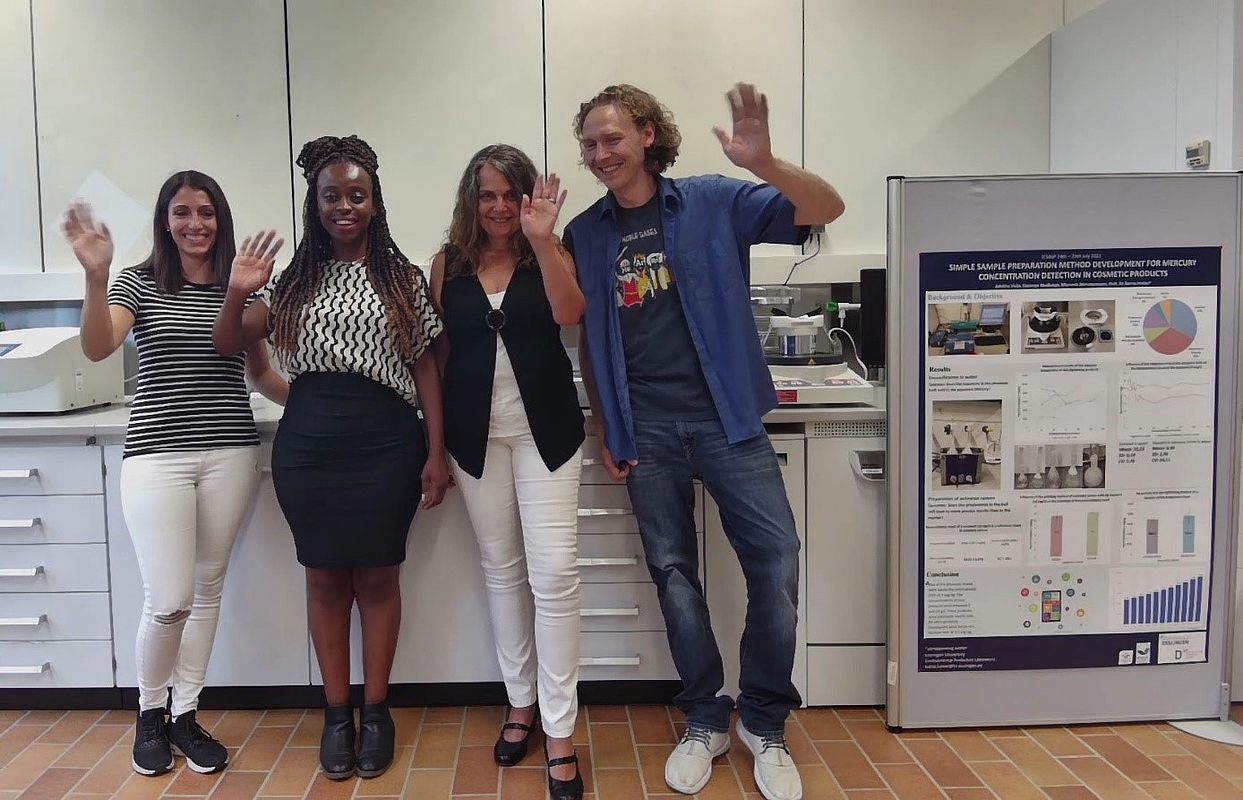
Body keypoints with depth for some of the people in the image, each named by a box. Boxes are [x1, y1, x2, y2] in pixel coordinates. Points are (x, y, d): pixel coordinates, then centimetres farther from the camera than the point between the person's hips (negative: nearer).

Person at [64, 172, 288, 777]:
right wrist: (96, 276, -29)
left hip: (229, 454, 3)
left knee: (207, 589, 10)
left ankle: (185, 713, 26)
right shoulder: (140, 283, 2)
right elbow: (97, 348, -15)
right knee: (169, 600, -6)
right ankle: (150, 713, 21)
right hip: (156, 453, -3)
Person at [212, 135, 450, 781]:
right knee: (325, 577, 9)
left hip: (385, 441, -2)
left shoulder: (403, 277, 4)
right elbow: (229, 345, 5)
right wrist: (239, 290, -16)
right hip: (309, 443, 2)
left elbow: (425, 367, 2)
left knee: (377, 576, 5)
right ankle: (336, 712, 22)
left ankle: (375, 711, 20)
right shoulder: (294, 280, 8)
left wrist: (436, 452, -3)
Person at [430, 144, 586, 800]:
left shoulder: (548, 255, 0)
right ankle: (521, 703, 29)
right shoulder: (449, 263, 4)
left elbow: (569, 314, -18)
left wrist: (542, 239, -28)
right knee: (500, 569, 12)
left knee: (553, 573, -5)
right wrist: (436, 445, 8)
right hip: (476, 433, 2)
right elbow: (437, 352, 8)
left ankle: (560, 733, 5)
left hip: (545, 430, -2)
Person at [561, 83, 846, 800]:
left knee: (777, 565, -4)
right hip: (646, 431, 2)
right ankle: (706, 721, 26)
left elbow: (828, 209, -11)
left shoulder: (714, 202, -2)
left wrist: (763, 164, -29)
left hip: (726, 418, -2)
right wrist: (604, 430, 7)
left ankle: (765, 722, 17)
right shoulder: (585, 234, 6)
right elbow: (589, 341, 12)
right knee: (674, 574, 8)